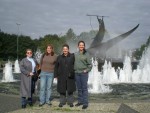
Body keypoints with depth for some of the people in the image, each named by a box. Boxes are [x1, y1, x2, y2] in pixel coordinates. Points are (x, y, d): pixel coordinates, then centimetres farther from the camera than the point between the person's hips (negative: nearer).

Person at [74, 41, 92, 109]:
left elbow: (89, 64, -2)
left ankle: (85, 103, 0)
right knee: (79, 88, 11)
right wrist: (74, 70, 4)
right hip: (77, 73, 4)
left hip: (84, 73, -4)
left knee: (84, 88, -4)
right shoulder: (75, 54, 8)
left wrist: (87, 70, -11)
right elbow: (74, 63, 12)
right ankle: (80, 101, 22)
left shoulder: (86, 54, -3)